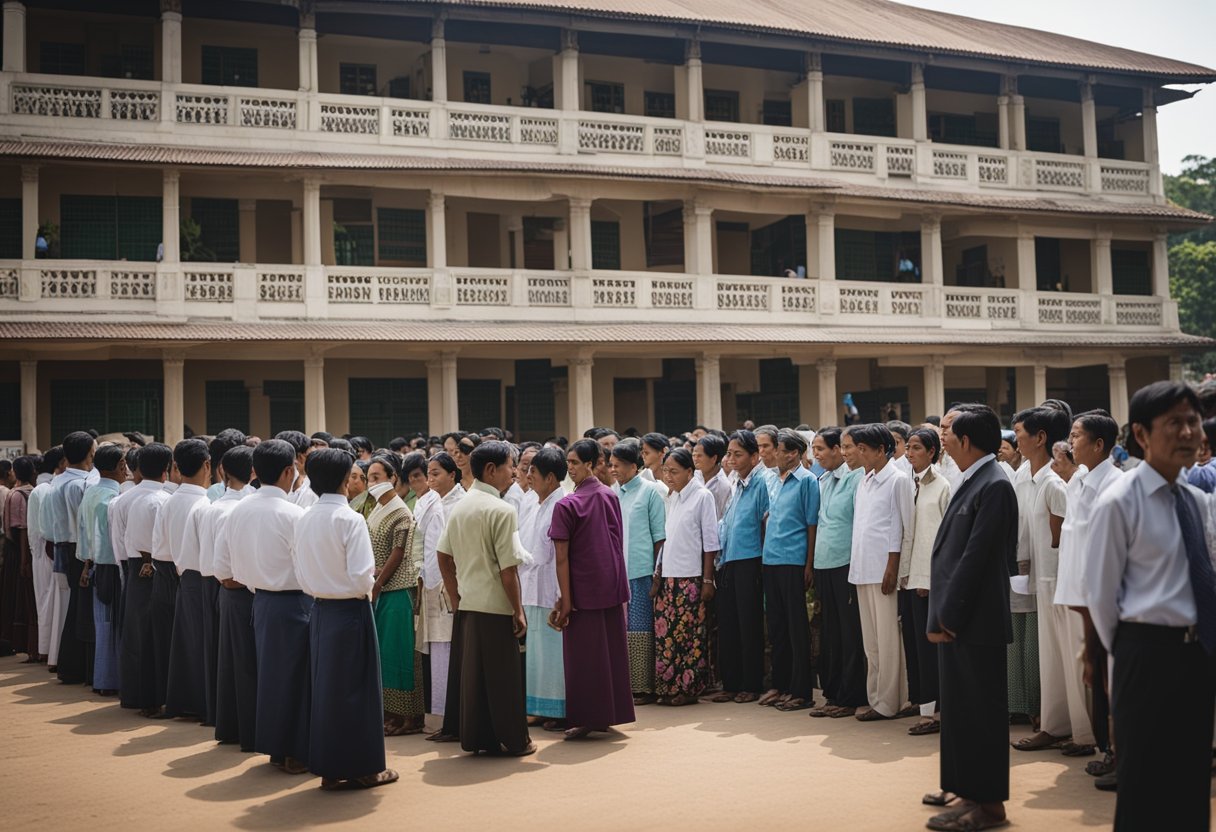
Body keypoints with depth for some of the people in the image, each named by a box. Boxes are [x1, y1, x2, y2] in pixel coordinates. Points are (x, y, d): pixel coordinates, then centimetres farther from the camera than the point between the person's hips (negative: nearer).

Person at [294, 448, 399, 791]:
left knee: (324, 686, 12)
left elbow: (301, 572, 8)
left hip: (320, 610, 7)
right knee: (355, 688, 3)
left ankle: (329, 768, 20)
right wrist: (370, 583, 1)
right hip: (350, 611, -6)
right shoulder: (350, 519, -16)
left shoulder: (304, 520, 4)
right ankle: (360, 767, 12)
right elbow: (362, 578, -19)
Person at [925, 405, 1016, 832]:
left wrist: (947, 616, -16)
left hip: (974, 621, -9)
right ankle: (963, 786, 30)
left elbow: (975, 557, -20)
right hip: (954, 619, 9)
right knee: (958, 706, 17)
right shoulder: (970, 483, 12)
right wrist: (940, 615, 11)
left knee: (980, 709, -1)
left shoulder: (993, 485, -17)